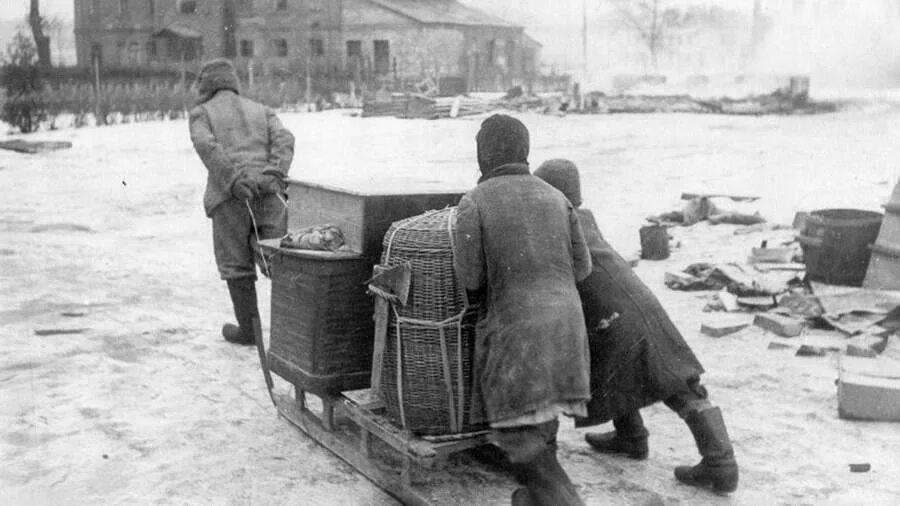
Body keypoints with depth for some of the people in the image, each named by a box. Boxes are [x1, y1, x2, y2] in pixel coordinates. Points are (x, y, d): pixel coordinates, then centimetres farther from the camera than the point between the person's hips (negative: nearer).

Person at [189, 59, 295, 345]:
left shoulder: (201, 113, 16)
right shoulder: (261, 111, 25)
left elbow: (207, 146, -6)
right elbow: (284, 139, 6)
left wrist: (235, 180, -15)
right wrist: (275, 174, -8)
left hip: (229, 196, -2)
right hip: (268, 193, 3)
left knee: (236, 263, 9)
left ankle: (249, 329, 14)